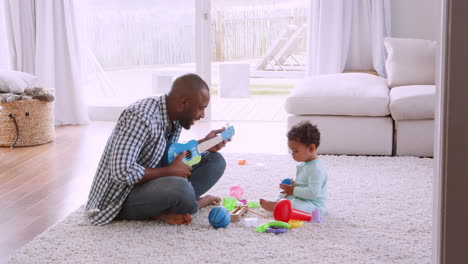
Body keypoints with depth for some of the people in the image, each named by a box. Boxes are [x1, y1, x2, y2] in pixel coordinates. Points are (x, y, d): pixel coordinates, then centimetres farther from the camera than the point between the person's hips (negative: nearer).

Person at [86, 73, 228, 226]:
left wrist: (203, 144, 1)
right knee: (180, 188, -37)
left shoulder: (175, 117, 1)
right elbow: (122, 172, -32)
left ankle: (163, 211, -9)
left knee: (215, 159, 2)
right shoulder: (140, 117, -27)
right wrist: (171, 171, -21)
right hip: (121, 197, -10)